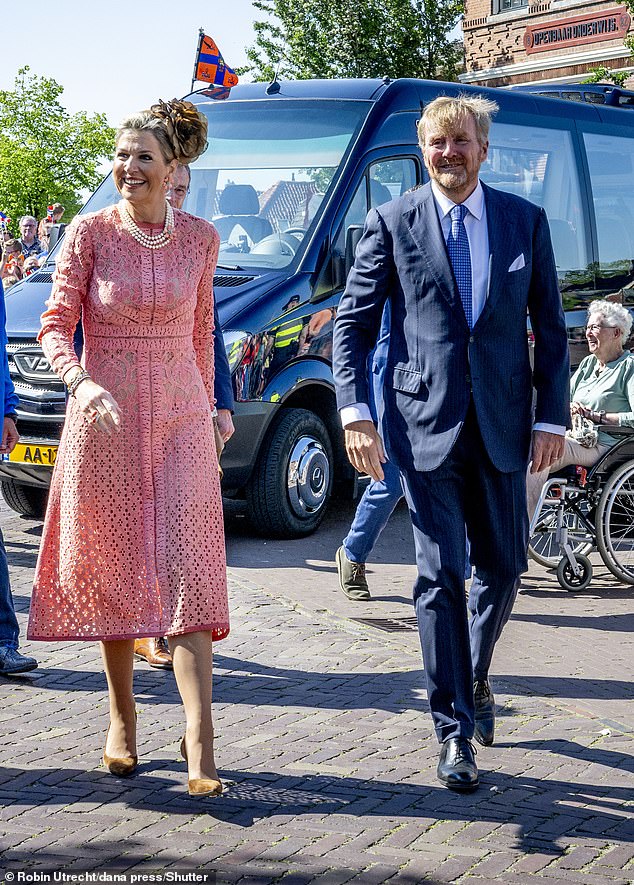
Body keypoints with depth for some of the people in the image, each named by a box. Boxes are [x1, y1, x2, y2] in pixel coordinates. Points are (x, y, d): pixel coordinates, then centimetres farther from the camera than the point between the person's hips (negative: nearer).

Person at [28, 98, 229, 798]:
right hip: (104, 420, 0)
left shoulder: (199, 237, 4)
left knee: (186, 575, -8)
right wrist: (80, 382, -25)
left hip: (179, 422, 1)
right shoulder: (90, 232, -2)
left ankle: (200, 747, -11)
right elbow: (55, 325, -6)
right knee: (110, 573, 7)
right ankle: (122, 722, 23)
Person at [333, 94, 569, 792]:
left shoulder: (525, 221, 7)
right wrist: (355, 412, -11)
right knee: (441, 577, -4)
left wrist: (551, 418, 1)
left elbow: (550, 329, 8)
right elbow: (352, 323, 1)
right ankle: (455, 731, 4)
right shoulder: (392, 223, 1)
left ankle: (475, 680, 39)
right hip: (424, 425, -3)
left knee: (503, 570, 12)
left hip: (502, 427, 3)